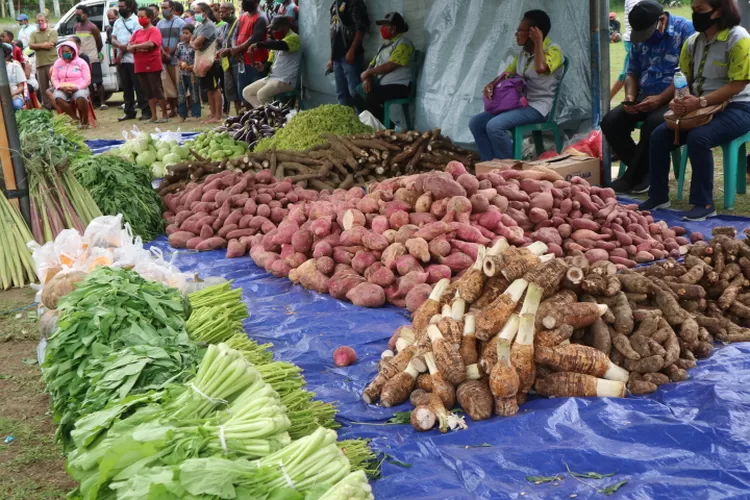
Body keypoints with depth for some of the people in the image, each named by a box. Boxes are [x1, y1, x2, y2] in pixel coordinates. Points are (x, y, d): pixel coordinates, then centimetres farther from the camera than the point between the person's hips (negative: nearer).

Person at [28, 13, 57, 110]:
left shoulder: (52, 32, 4)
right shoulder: (33, 34, 15)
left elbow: (50, 44, -11)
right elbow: (31, 46, -1)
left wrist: (38, 45, -2)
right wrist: (43, 45, -12)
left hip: (52, 62, -4)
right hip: (40, 64, 4)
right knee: (43, 87, 6)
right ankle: (47, 106, 12)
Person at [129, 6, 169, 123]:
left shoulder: (154, 31, -6)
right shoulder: (137, 32, 15)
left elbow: (150, 44, -23)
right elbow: (129, 48, 8)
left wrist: (135, 46, -9)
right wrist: (140, 47, -13)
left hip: (153, 66, -7)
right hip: (140, 67, 7)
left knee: (157, 90, -4)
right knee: (148, 92, 8)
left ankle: (164, 115, 2)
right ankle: (153, 116, 13)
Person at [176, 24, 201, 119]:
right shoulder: (180, 45, 7)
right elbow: (178, 58, 13)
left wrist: (192, 67, -20)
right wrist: (181, 63, -6)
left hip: (193, 74, -5)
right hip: (182, 74, 5)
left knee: (194, 95, 4)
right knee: (181, 95, 6)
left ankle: (195, 114, 11)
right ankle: (182, 115, 14)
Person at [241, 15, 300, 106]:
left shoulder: (293, 38, -11)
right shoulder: (277, 41, 17)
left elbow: (281, 45, -33)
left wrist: (258, 45, -30)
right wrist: (264, 67, -3)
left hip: (285, 81, -10)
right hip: (272, 77, 10)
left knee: (262, 94, -31)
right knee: (246, 92, 6)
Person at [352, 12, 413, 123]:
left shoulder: (403, 44, -9)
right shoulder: (386, 44, 20)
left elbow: (389, 66, -19)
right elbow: (372, 64, 18)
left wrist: (367, 73, -9)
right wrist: (367, 78, -5)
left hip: (398, 86, -9)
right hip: (381, 84, 9)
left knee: (370, 99, -29)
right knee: (358, 97, -5)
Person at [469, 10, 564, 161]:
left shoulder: (553, 50, -10)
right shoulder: (523, 53, 14)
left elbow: (540, 68, -31)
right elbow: (507, 74, 18)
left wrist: (538, 42, -18)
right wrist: (491, 85, -4)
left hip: (538, 107, -8)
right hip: (520, 103, 8)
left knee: (494, 125, -28)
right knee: (476, 123, -3)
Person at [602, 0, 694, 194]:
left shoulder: (685, 29, -9)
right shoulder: (640, 37, 11)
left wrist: (660, 99, -21)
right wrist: (630, 96, -3)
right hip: (645, 99, 7)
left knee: (653, 123, -35)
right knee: (611, 121, -14)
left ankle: (633, 178, -15)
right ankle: (644, 171, -5)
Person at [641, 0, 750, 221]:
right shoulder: (693, 41, 7)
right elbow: (684, 78, 10)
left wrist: (701, 102, -28)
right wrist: (679, 99, -13)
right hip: (700, 108, 7)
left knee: (698, 138, -32)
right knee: (659, 135, -11)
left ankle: (704, 203, -22)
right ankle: (659, 196, 0)